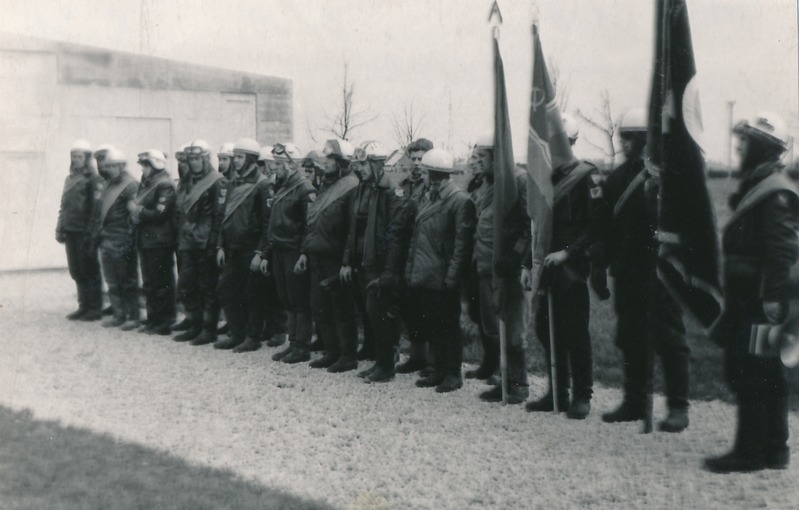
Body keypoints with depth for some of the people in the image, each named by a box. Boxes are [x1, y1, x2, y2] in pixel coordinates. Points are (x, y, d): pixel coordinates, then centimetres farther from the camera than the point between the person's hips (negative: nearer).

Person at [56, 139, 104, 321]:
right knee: (76, 270, 11)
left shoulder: (94, 179, -7)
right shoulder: (70, 179, 17)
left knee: (90, 270, -2)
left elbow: (97, 207, -15)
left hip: (85, 231, -7)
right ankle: (84, 306, 20)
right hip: (71, 231, 8)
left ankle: (95, 308, 5)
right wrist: (60, 228, 14)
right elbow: (64, 205, 20)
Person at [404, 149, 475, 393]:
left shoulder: (460, 201, -10)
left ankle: (453, 374, 14)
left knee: (449, 327, 3)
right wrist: (410, 269, 9)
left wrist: (452, 277, -18)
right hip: (422, 278, 8)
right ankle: (439, 370, 25)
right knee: (430, 326, 13)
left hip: (442, 280, -7)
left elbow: (462, 243, -14)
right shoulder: (426, 199, 14)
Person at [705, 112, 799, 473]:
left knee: (749, 375, -5)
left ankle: (750, 453, 2)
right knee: (767, 377, 14)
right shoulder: (756, 186, 17)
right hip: (747, 299, 10)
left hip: (758, 304, -10)